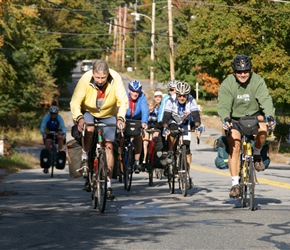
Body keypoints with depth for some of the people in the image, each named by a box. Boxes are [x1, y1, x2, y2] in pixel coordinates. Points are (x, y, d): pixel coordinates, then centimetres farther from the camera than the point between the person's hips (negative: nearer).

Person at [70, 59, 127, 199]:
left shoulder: (115, 79, -27)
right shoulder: (85, 80, -29)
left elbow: (123, 100, -27)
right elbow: (75, 102, -30)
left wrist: (120, 118, -44)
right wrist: (79, 118, -47)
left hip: (108, 115, 1)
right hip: (89, 112, -1)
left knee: (109, 146, -5)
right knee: (89, 129, -34)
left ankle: (108, 184, 0)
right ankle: (85, 158, -8)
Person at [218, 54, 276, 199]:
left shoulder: (257, 81, -14)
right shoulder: (227, 84, -14)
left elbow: (265, 100, -24)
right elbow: (223, 105, -22)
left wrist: (269, 116, -41)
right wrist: (225, 119, -42)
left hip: (254, 115, 0)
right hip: (235, 118, 0)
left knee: (263, 129, -31)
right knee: (234, 146, -16)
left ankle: (257, 154, -1)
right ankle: (235, 183, -11)